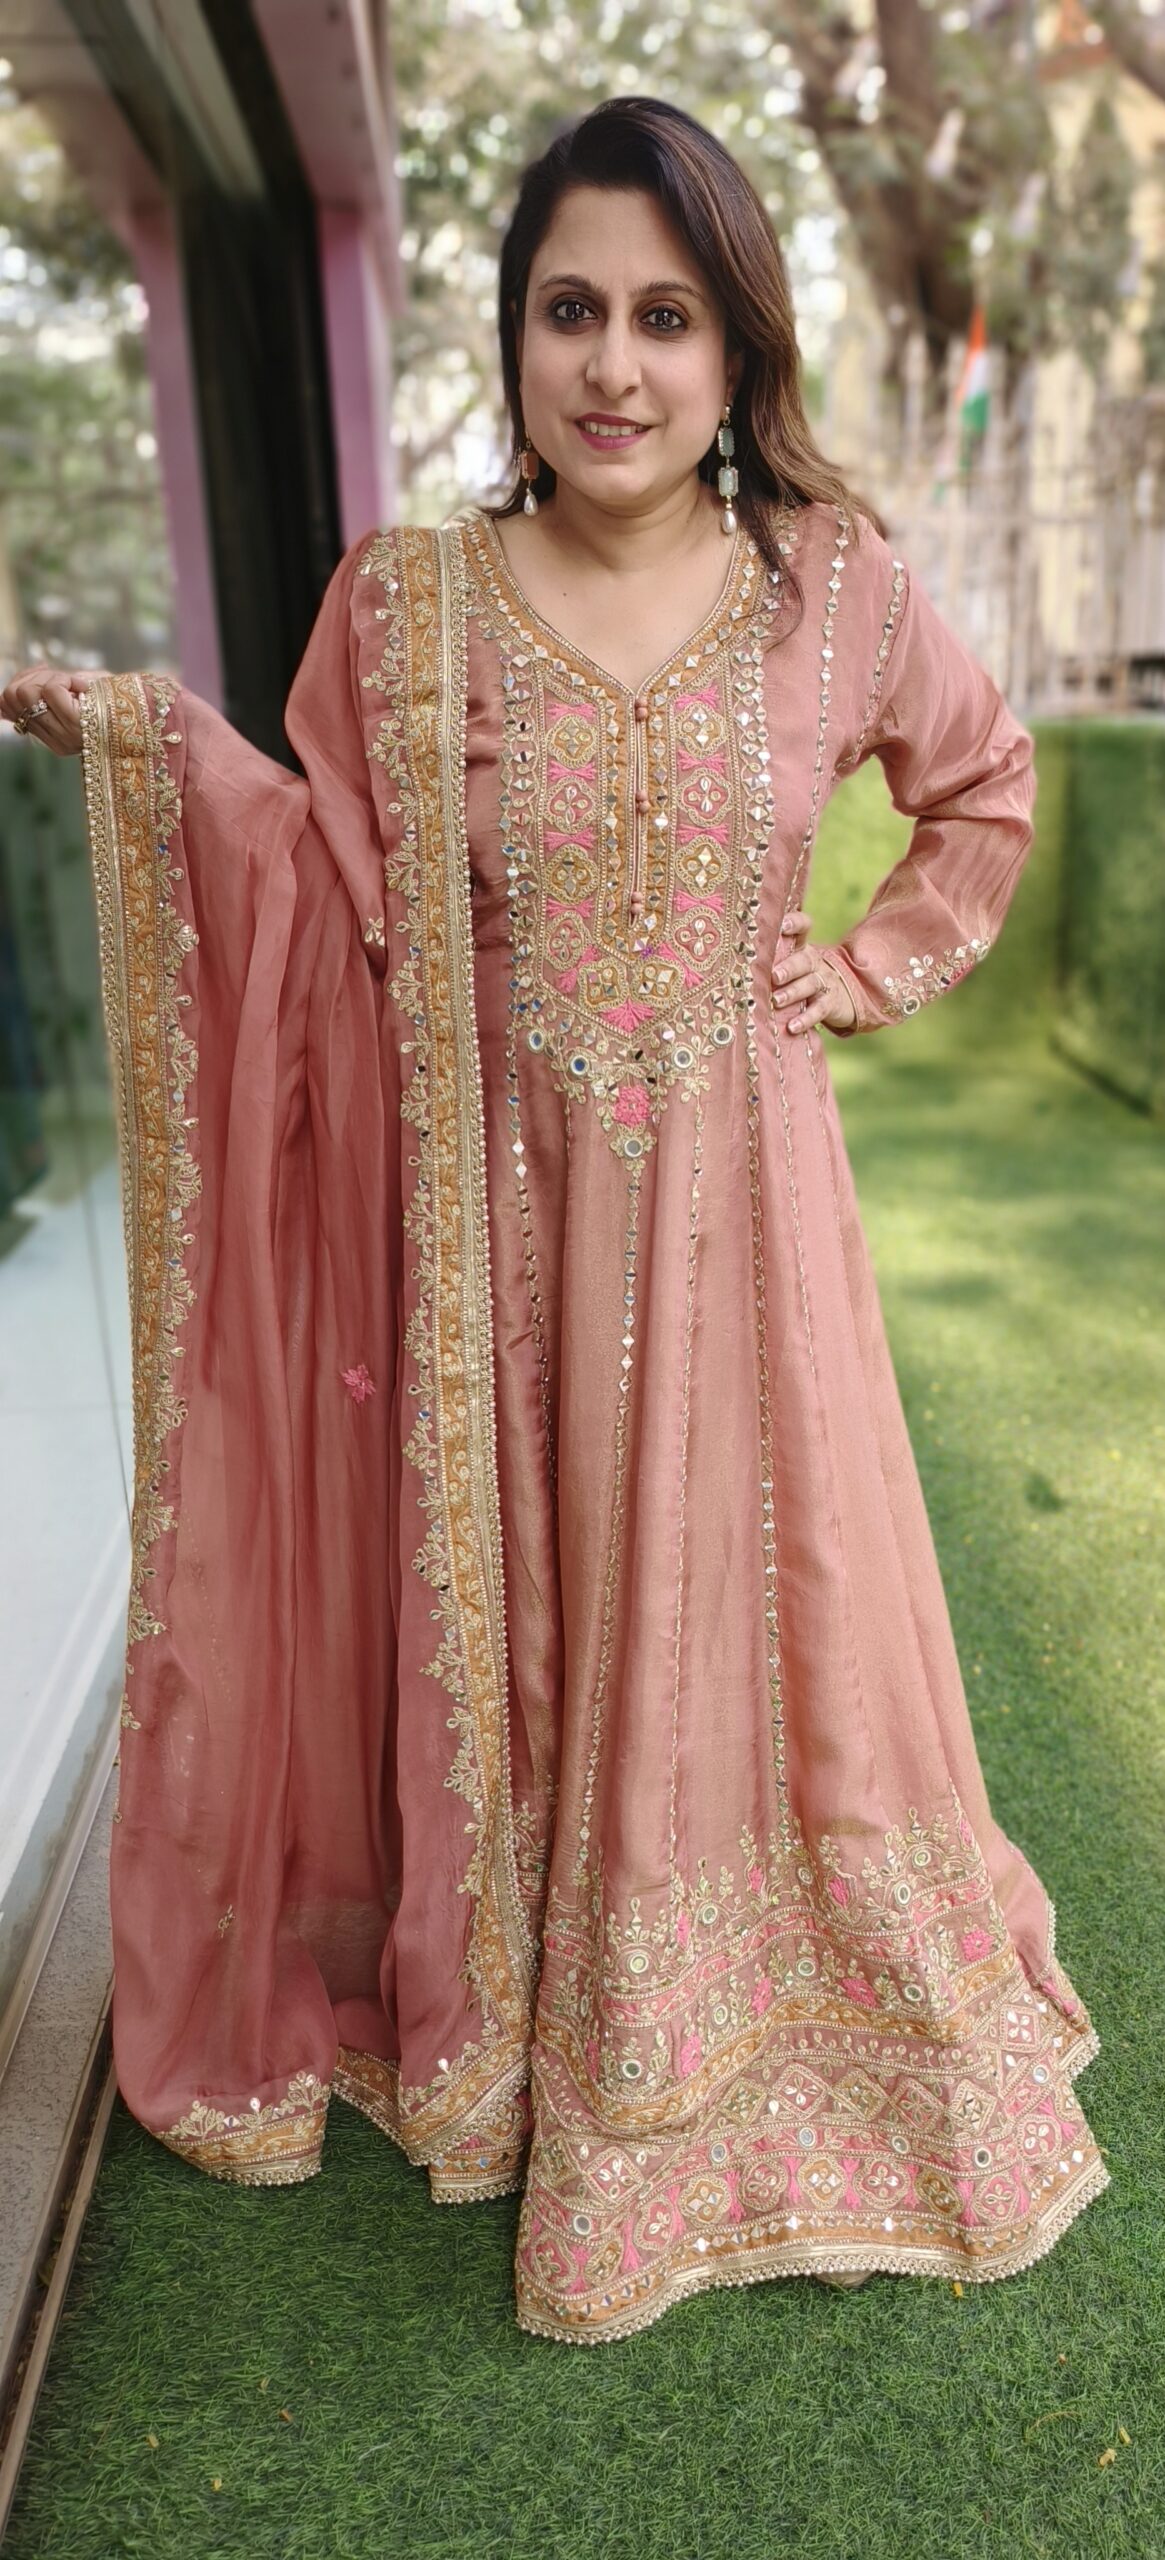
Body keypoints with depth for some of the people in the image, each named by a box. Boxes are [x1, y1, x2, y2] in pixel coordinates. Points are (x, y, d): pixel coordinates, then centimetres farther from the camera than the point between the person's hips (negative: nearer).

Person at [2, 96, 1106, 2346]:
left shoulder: (828, 583, 1)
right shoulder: (401, 601, -1)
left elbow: (987, 784, 17)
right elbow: (346, 926, -1)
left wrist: (874, 968, 5)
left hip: (739, 1212, 1)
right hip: (505, 1219, 0)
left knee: (753, 1621, 11)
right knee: (516, 1634, 11)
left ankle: (772, 2033, 39)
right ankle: (524, 2035, 38)